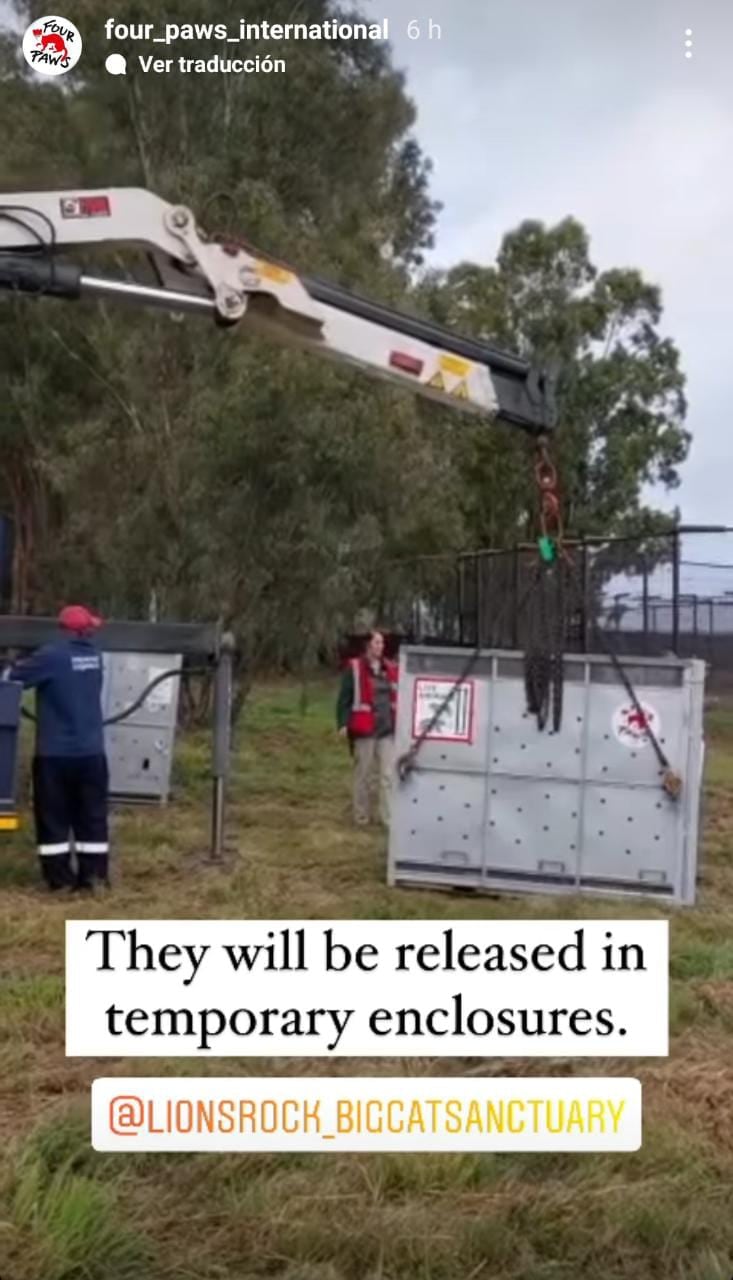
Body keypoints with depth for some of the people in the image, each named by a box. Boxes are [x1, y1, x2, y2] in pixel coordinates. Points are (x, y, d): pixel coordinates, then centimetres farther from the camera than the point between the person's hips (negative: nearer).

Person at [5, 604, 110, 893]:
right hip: (91, 751, 4)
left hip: (55, 753, -4)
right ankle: (93, 874, 14)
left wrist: (12, 668, 15)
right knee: (92, 816, 11)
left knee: (54, 817, 6)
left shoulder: (51, 656, -12)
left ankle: (59, 876, 8)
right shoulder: (94, 655, 5)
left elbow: (14, 677, -7)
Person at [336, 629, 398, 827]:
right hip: (364, 730, -4)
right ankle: (361, 816, 21)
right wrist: (343, 723, -14)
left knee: (389, 775, 0)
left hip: (388, 730, 4)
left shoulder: (391, 669, 9)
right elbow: (344, 698, -6)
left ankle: (390, 818, 2)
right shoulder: (354, 668, -5)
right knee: (363, 775, 9)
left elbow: (397, 698, 16)